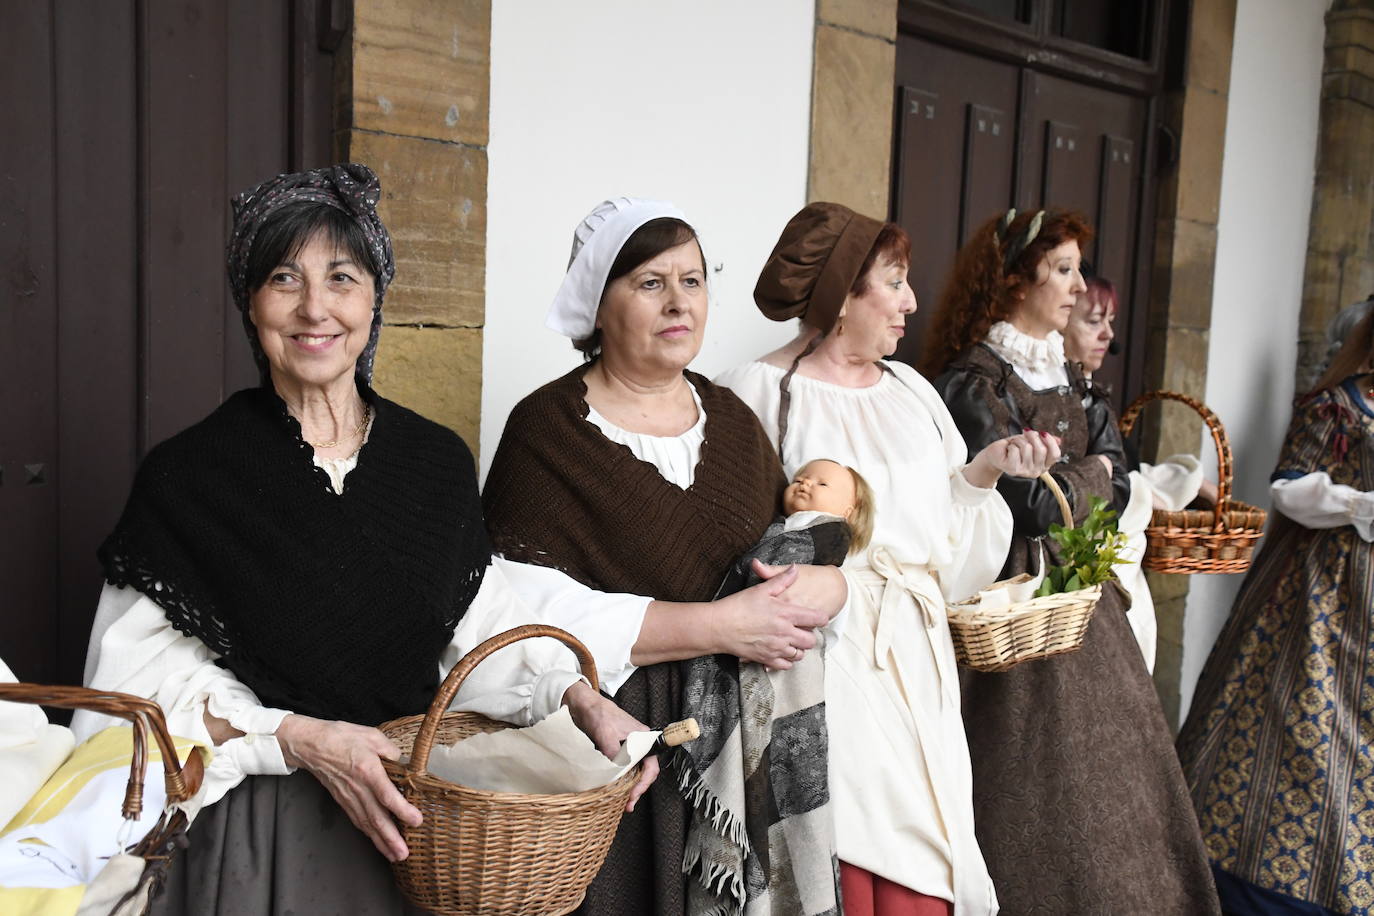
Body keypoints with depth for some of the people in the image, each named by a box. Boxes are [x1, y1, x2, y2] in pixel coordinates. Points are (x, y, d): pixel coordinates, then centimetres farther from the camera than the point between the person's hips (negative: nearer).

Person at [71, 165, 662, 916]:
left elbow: (484, 626, 2)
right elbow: (150, 675, -11)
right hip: (256, 827, -3)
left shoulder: (439, 462, -1)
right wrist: (301, 740, -21)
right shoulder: (186, 476, -11)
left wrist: (580, 698, -12)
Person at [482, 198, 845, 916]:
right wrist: (721, 625, -19)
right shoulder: (547, 429, -9)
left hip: (749, 745, 5)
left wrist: (826, 587, -11)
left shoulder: (731, 419, 9)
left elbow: (803, 554, 13)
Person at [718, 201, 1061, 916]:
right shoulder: (760, 393, -4)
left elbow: (951, 557, 13)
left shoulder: (912, 392, 14)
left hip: (917, 667, 6)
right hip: (822, 664, -5)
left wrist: (983, 472, -1)